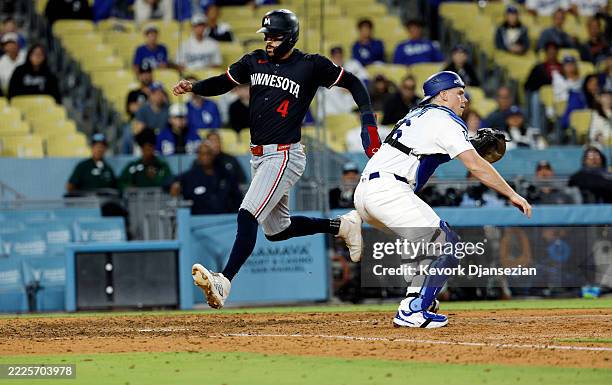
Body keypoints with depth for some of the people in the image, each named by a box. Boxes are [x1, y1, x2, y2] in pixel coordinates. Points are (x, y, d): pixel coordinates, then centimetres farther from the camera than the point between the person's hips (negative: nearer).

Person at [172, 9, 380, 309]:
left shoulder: (311, 66, -7)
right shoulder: (255, 61, 8)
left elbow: (352, 82, 2)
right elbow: (222, 83, 12)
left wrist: (368, 122, -8)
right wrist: (193, 87, -8)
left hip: (285, 155, -8)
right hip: (259, 157, 8)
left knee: (247, 216, -23)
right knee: (276, 230, 17)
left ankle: (223, 283, -32)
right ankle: (342, 225, 36)